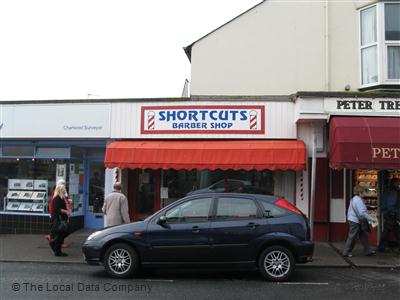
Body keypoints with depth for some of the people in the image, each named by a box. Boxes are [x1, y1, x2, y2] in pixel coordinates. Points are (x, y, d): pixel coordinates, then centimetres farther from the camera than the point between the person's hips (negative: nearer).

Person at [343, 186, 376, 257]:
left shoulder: (354, 199, 12)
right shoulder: (358, 200, -20)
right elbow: (362, 213, -25)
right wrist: (371, 219, -18)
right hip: (355, 222, -10)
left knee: (363, 235, 14)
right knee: (352, 237, -1)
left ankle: (367, 251, 22)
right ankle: (346, 252, 9)